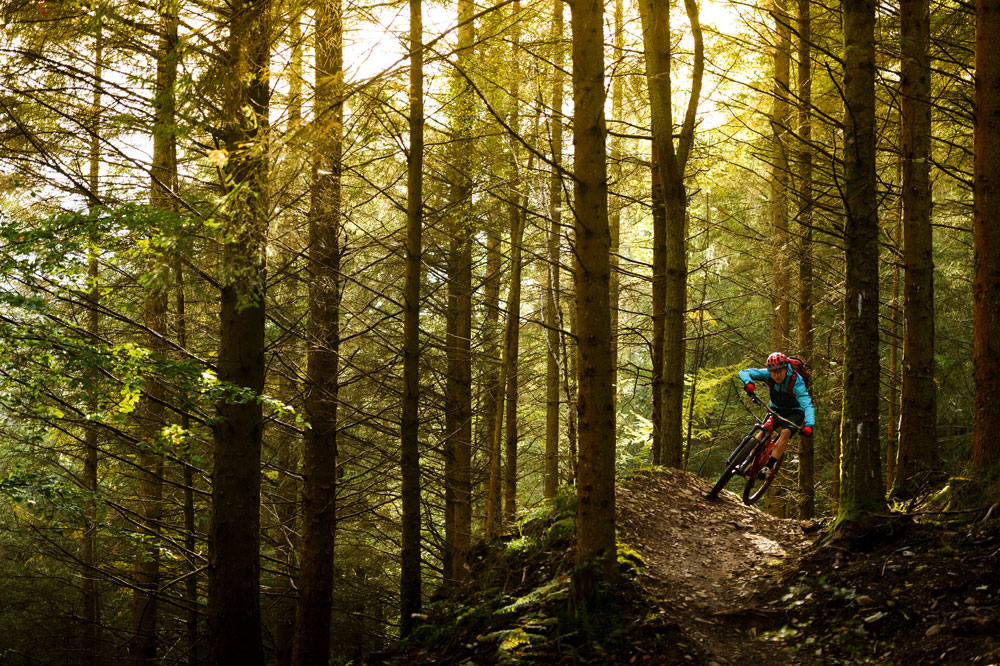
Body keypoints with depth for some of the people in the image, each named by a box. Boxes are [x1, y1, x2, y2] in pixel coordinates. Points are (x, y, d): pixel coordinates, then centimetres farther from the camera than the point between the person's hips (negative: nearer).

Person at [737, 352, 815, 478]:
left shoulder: (797, 382, -32)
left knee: (785, 432, -30)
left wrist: (809, 425, -60)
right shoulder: (768, 375, -21)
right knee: (764, 430, -23)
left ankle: (769, 466, -29)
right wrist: (748, 382, -50)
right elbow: (744, 372, -26)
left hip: (795, 411, -3)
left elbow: (807, 405, -43)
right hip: (776, 408, 3)